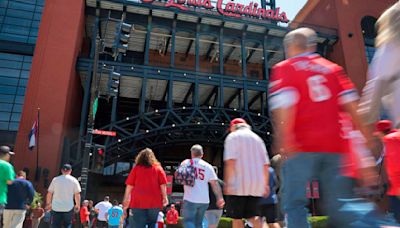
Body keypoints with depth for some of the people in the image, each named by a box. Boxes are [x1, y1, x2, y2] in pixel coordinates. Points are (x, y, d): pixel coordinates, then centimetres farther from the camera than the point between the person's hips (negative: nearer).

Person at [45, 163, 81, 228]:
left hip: (56, 207, 1)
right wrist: (78, 205, 8)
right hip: (69, 207, -1)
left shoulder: (55, 179, 4)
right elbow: (77, 194, -3)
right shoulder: (74, 180, -1)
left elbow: (49, 193, 5)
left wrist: (48, 204, 18)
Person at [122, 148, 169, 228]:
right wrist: (165, 197, 3)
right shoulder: (158, 168, 10)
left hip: (138, 202, 0)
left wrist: (126, 200, 11)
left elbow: (129, 185, 5)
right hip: (155, 202, 1)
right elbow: (163, 184, 0)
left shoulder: (136, 168, 9)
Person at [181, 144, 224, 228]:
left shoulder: (185, 163, 3)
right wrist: (220, 198, 2)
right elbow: (215, 184, 1)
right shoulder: (208, 166, 6)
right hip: (204, 200, 3)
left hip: (190, 199, -3)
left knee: (188, 221, -1)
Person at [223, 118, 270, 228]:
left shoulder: (233, 136, 1)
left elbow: (230, 161, -13)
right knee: (252, 215, 11)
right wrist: (266, 184, 18)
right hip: (257, 184, 5)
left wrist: (227, 183, -14)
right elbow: (266, 164, 14)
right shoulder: (257, 138, 18)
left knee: (236, 217, 4)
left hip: (238, 183, -5)